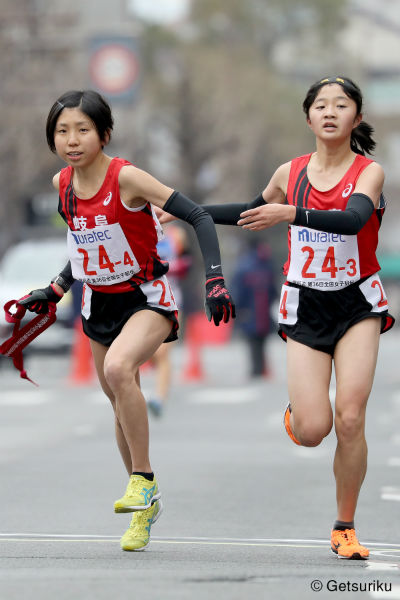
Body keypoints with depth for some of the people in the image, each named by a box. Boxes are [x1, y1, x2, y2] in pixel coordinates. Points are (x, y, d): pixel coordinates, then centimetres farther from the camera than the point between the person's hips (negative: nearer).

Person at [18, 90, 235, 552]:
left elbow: (198, 217, -20)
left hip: (146, 299, -7)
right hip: (99, 303, 7)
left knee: (118, 367, -33)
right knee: (121, 403, 14)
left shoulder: (126, 178, -20)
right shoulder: (62, 184, -1)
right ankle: (143, 504, 30)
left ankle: (144, 480, -20)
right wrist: (56, 290, 16)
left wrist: (214, 280, -27)